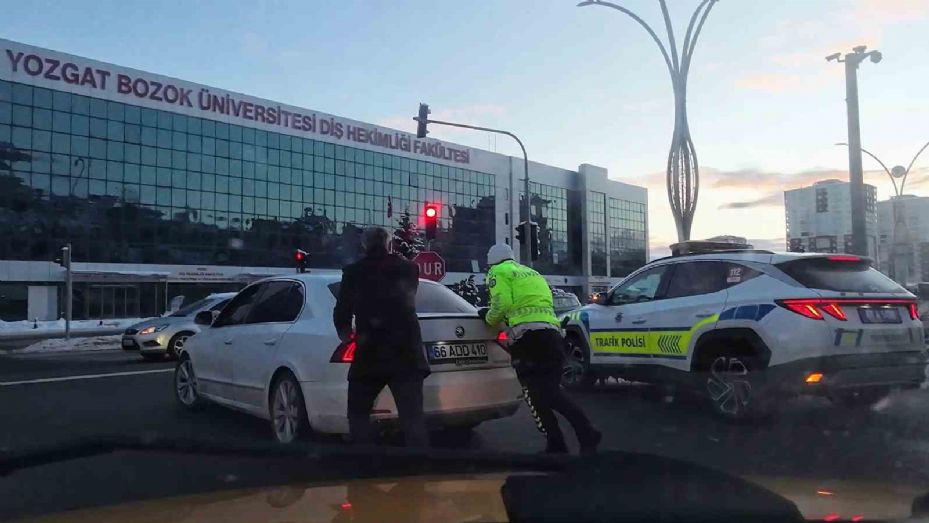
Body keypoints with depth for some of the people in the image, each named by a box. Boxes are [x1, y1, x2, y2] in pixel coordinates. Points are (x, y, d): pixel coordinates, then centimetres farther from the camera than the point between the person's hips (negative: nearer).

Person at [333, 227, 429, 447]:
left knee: (358, 414, 15)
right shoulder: (408, 269, 10)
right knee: (412, 418, -1)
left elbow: (341, 313, 8)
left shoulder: (353, 273, 2)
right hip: (406, 353, 2)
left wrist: (346, 334, 26)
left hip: (370, 355, -2)